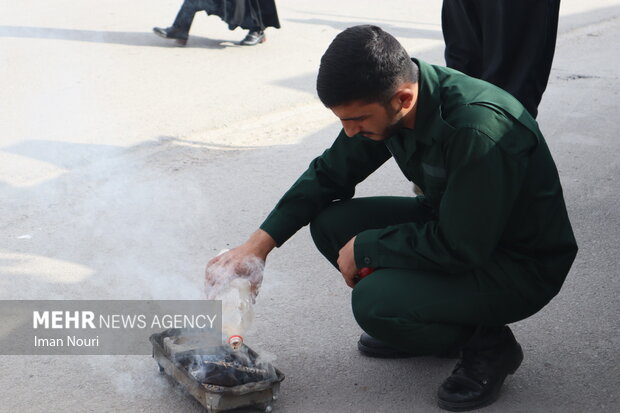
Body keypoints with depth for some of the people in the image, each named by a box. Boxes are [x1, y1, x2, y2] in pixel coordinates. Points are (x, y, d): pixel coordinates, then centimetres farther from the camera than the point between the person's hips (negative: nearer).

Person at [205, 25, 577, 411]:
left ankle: (489, 345, -1)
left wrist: (365, 248, -17)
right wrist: (260, 242, -3)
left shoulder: (480, 131, -35)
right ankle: (433, 318, 11)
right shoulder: (383, 100, -10)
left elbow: (458, 249, -29)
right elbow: (330, 173, 4)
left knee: (375, 302, -27)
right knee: (331, 222, -6)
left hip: (522, 265, -8)